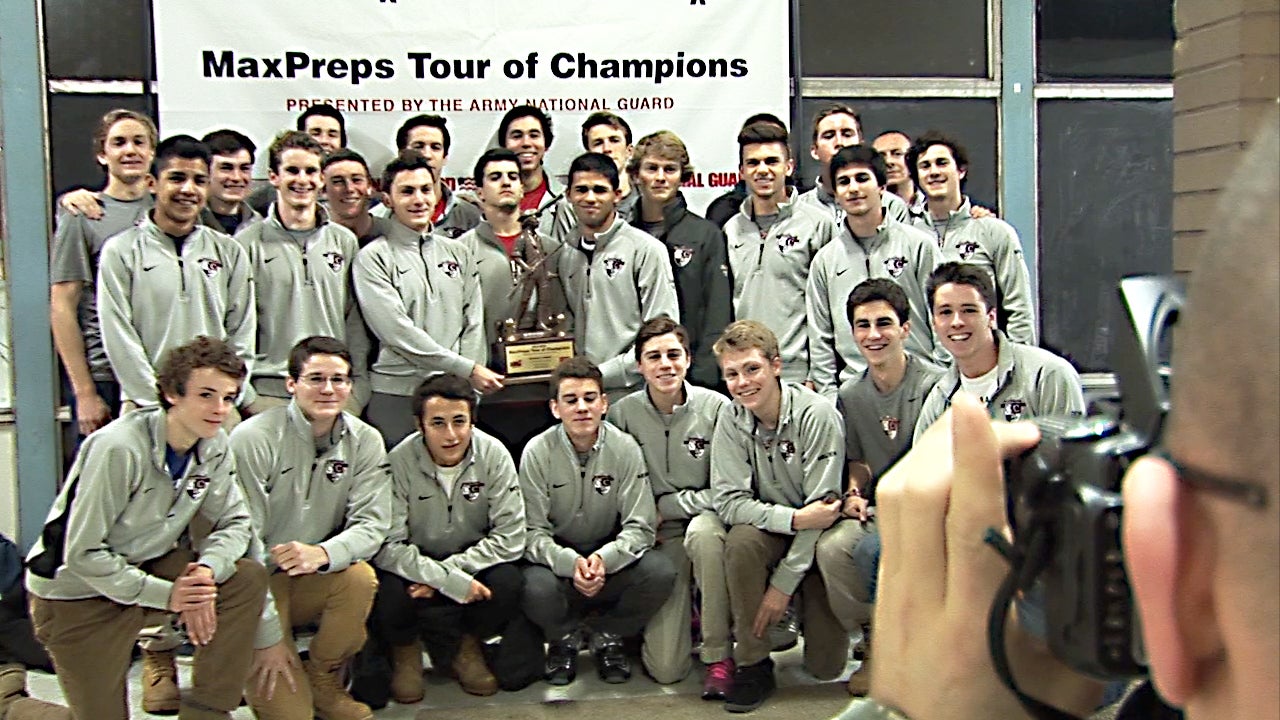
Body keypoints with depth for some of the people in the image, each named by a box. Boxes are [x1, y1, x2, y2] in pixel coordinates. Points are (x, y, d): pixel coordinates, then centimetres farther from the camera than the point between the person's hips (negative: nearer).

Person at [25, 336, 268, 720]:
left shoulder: (214, 446, -6)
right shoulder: (117, 449, -27)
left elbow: (235, 523, -3)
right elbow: (83, 554, -25)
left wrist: (207, 570, -25)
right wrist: (165, 595, -26)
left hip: (151, 565, 6)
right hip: (79, 591, -6)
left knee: (248, 579, -16)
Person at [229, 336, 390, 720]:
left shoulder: (365, 441, -2)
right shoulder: (253, 439, -15)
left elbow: (371, 524, -8)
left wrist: (323, 554, -33)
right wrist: (267, 637, -17)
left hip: (315, 580, 4)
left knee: (361, 577, -30)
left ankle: (324, 680, -4)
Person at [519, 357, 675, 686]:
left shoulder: (624, 448, -9)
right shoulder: (537, 452, -11)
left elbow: (640, 527, -11)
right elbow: (533, 532, -12)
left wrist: (604, 559, -31)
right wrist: (570, 562, -32)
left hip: (611, 557, 1)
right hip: (558, 557, -1)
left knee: (660, 572, -27)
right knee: (536, 588, -34)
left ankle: (607, 635, 4)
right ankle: (562, 640, 4)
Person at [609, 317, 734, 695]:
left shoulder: (716, 407, -8)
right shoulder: (622, 414, -5)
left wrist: (666, 505, -9)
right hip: (658, 538, 1)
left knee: (703, 532, -41)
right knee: (665, 668, -12)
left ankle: (719, 655, -22)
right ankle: (682, 614, 26)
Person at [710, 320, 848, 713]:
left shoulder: (816, 414, -21)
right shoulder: (731, 419, -9)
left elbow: (821, 506, -21)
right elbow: (729, 501, -14)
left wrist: (783, 583, -22)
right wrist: (795, 518, -30)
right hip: (769, 529, 3)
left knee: (825, 664, -11)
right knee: (741, 541, -34)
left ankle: (809, 615, 25)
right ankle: (752, 664, -17)